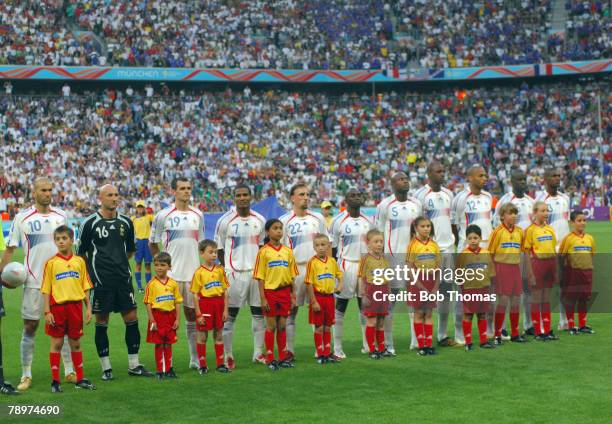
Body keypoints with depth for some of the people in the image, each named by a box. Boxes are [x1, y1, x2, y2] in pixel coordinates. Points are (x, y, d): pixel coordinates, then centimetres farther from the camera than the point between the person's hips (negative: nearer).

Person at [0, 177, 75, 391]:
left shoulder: (61, 216, 7)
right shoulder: (22, 218, -2)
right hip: (34, 282, -3)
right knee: (30, 327, 1)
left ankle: (69, 371, 15)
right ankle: (26, 375, 10)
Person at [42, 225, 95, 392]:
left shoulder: (79, 261, 5)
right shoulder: (51, 263, -2)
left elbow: (85, 287, 9)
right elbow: (46, 289, -2)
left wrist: (88, 307, 4)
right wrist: (47, 311, -8)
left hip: (76, 306, 2)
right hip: (57, 306, -2)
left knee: (76, 343, 10)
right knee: (56, 343, 3)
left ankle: (80, 379, 18)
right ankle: (55, 381, 9)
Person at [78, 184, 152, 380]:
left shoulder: (125, 222, 8)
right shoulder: (90, 223, -5)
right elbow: (81, 253, 2)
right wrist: (92, 271, 3)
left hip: (123, 278, 4)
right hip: (100, 281, -4)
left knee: (132, 318, 3)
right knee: (102, 322, 2)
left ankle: (134, 365, 13)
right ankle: (106, 368, 11)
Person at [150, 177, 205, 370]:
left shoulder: (198, 215, 9)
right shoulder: (163, 215, -3)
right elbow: (152, 243, 6)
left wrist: (203, 266, 14)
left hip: (193, 272, 4)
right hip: (171, 274, -4)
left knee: (193, 314, 9)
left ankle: (195, 359, 15)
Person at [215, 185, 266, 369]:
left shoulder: (260, 220, 8)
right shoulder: (225, 221, -5)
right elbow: (219, 248, 0)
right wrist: (227, 269, -1)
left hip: (256, 271, 4)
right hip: (234, 272, -4)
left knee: (259, 312, 7)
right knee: (230, 314, -2)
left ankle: (258, 353, 16)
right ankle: (228, 355, 4)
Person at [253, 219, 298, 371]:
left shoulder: (288, 251, 6)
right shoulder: (264, 252, -5)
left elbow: (292, 276, 10)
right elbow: (260, 277, -6)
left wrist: (293, 296, 6)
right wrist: (263, 298, -10)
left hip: (285, 292, 3)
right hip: (270, 291, -3)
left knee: (282, 326, 9)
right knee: (271, 326, 2)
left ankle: (283, 358, 16)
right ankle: (270, 359, 9)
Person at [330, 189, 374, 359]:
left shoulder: (368, 221, 10)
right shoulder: (339, 221, -5)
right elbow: (333, 248, -3)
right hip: (346, 265, -5)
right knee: (340, 306, -2)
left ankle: (367, 344, 17)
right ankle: (337, 348, 0)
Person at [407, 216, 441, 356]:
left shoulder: (434, 245, 5)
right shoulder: (413, 245, -6)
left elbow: (438, 268, 5)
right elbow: (410, 268, -9)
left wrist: (436, 287, -5)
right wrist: (421, 287, -14)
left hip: (432, 281, 3)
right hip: (417, 281, -3)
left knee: (429, 314, 6)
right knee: (418, 314, 1)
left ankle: (429, 344, 7)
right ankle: (421, 345, 5)